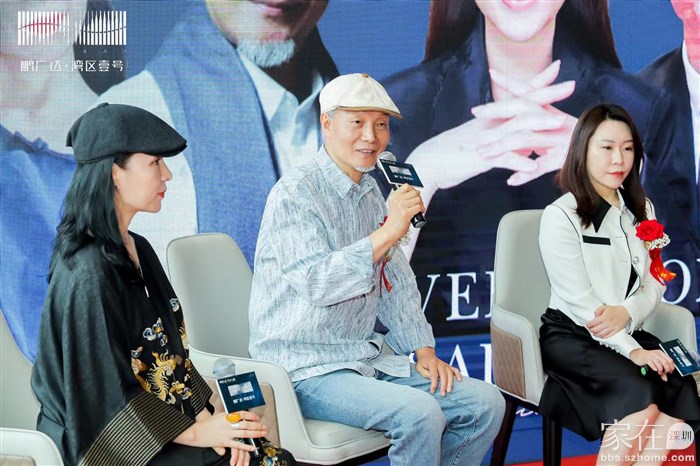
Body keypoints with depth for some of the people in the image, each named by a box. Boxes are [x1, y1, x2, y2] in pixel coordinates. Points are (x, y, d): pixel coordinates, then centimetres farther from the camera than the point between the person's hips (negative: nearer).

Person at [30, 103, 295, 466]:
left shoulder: (138, 249, 6)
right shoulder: (89, 275, -21)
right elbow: (105, 394, -19)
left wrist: (205, 418, -2)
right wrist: (196, 433, -14)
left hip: (163, 423, 8)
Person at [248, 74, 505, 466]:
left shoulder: (371, 194, 14)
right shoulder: (295, 194, -13)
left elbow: (397, 284, 19)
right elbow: (317, 284, -26)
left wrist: (423, 350, 7)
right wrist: (388, 232, -31)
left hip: (368, 359, 8)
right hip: (307, 371, -8)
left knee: (485, 402, -4)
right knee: (419, 413, -29)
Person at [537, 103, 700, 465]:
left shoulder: (641, 210, 13)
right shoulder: (560, 216, -8)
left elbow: (655, 282, 8)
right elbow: (579, 301, -14)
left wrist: (627, 312, -15)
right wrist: (632, 351, -22)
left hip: (627, 332, 6)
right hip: (572, 335, -6)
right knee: (641, 395, -31)